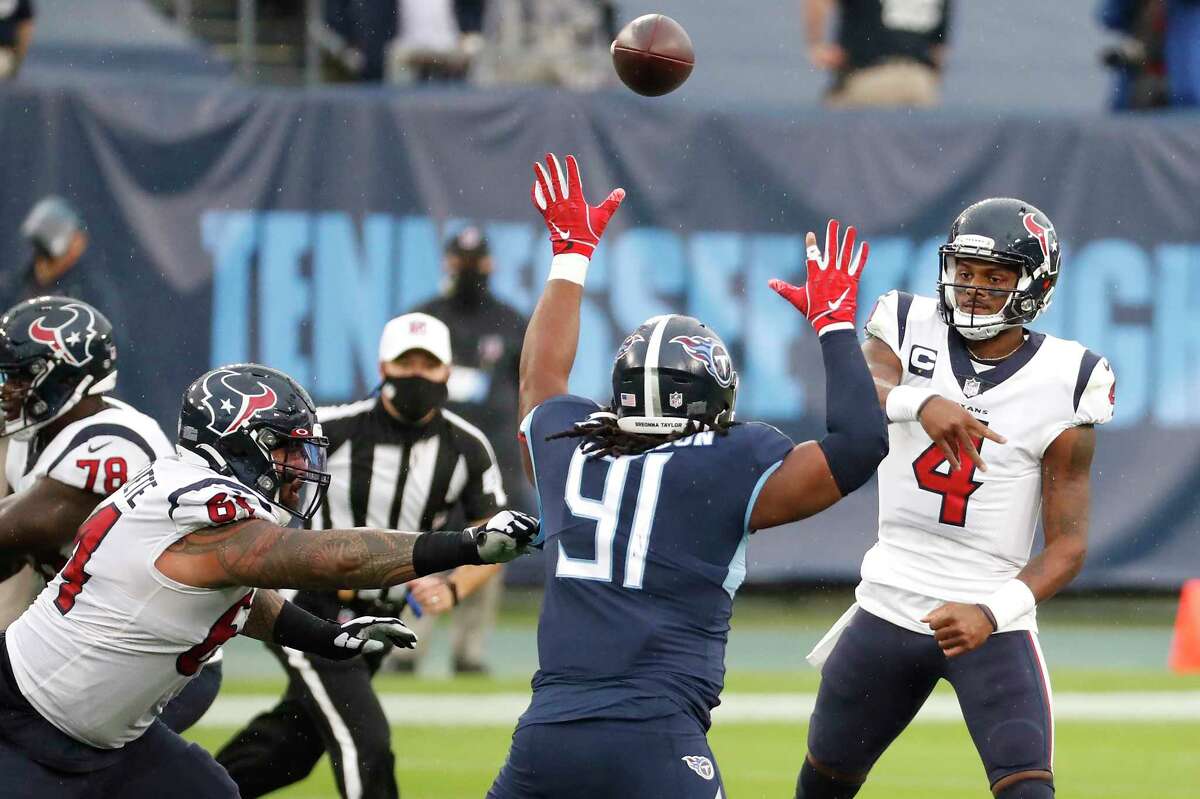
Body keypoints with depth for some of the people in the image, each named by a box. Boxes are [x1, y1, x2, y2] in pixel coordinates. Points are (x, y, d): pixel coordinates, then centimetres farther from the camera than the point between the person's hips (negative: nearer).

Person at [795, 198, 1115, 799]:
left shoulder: (1062, 383, -8)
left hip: (992, 618, -3)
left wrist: (992, 612, -24)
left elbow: (1067, 546, -7)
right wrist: (921, 403, -48)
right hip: (890, 606, 3)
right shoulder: (910, 328, -2)